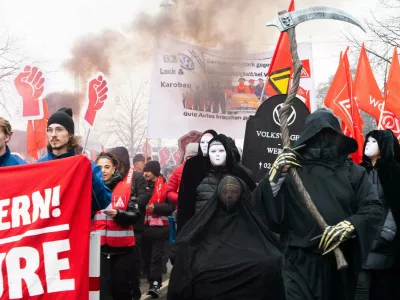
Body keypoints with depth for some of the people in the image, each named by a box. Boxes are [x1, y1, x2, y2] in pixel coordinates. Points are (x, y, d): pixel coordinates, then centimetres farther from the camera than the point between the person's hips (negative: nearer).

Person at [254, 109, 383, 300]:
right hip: (301, 263, -2)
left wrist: (350, 226, -20)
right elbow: (268, 211, -5)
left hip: (342, 264, 2)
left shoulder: (353, 172, 7)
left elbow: (374, 209, -2)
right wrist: (274, 177, -20)